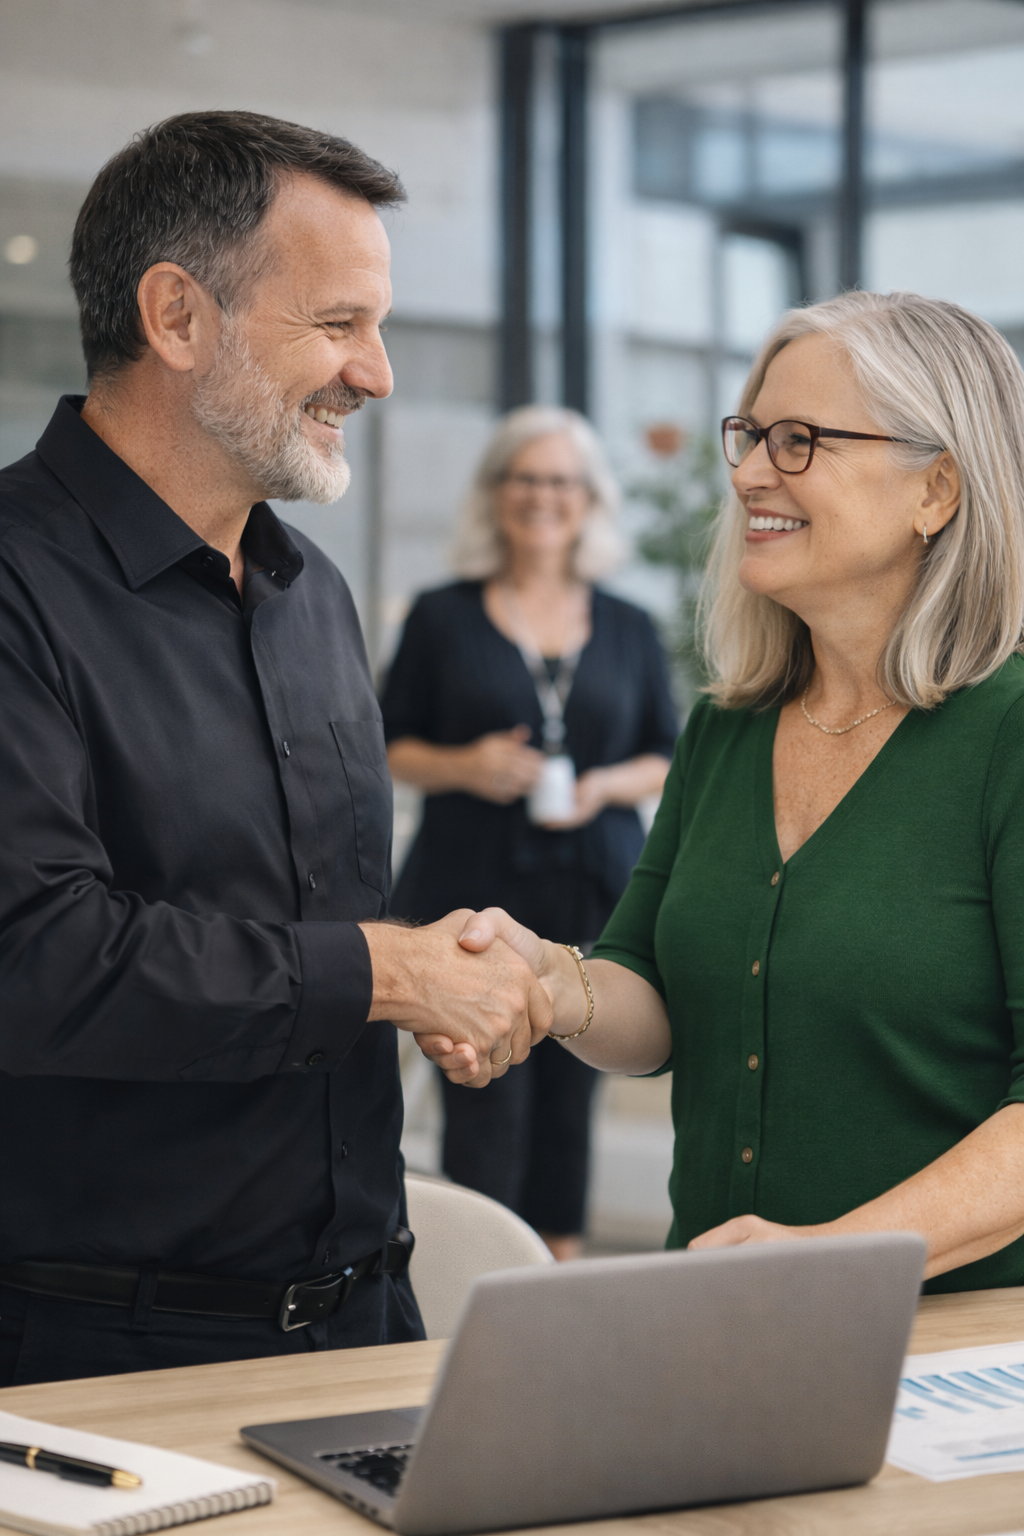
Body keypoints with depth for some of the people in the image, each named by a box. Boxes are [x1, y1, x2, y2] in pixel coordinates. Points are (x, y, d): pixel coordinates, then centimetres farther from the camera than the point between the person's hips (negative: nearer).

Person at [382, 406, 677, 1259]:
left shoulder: (629, 629, 11)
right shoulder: (442, 618, 5)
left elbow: (668, 758, 14)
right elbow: (388, 745, 7)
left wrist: (604, 786, -6)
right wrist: (464, 767, -12)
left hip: (594, 898, 2)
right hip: (471, 893, -2)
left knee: (570, 1099, 5)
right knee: (485, 1109, -7)